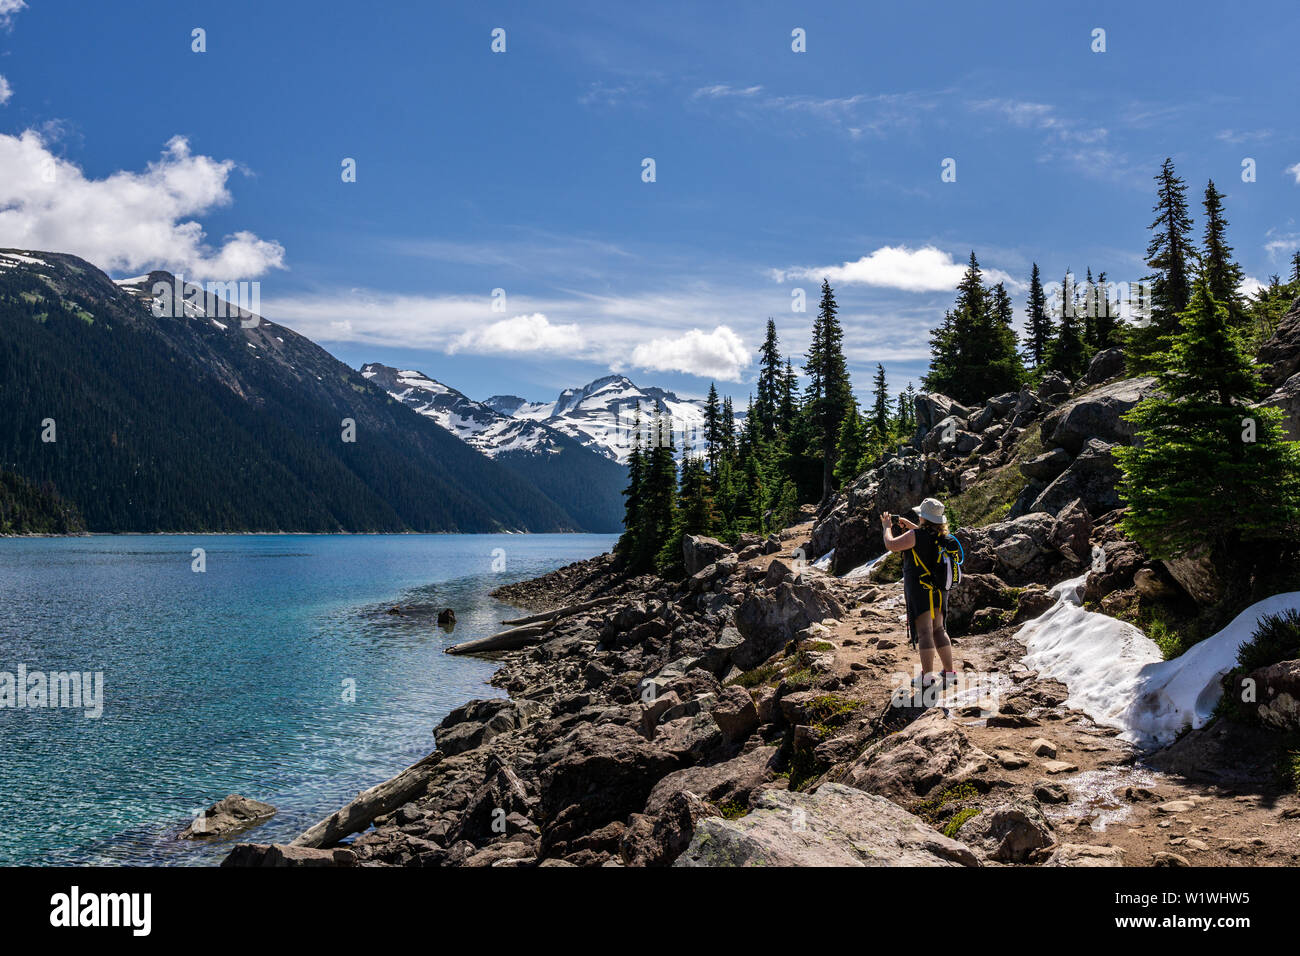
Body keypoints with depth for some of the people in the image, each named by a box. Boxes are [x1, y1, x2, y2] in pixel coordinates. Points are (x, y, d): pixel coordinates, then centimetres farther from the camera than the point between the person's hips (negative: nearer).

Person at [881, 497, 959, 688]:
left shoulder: (916, 535, -16)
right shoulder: (944, 536, 5)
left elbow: (891, 544, -9)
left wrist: (888, 527, 9)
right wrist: (908, 524, 33)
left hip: (920, 589, -7)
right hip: (940, 591, 7)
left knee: (924, 632, -6)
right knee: (938, 630, 17)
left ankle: (928, 677, -6)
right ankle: (949, 673, 19)